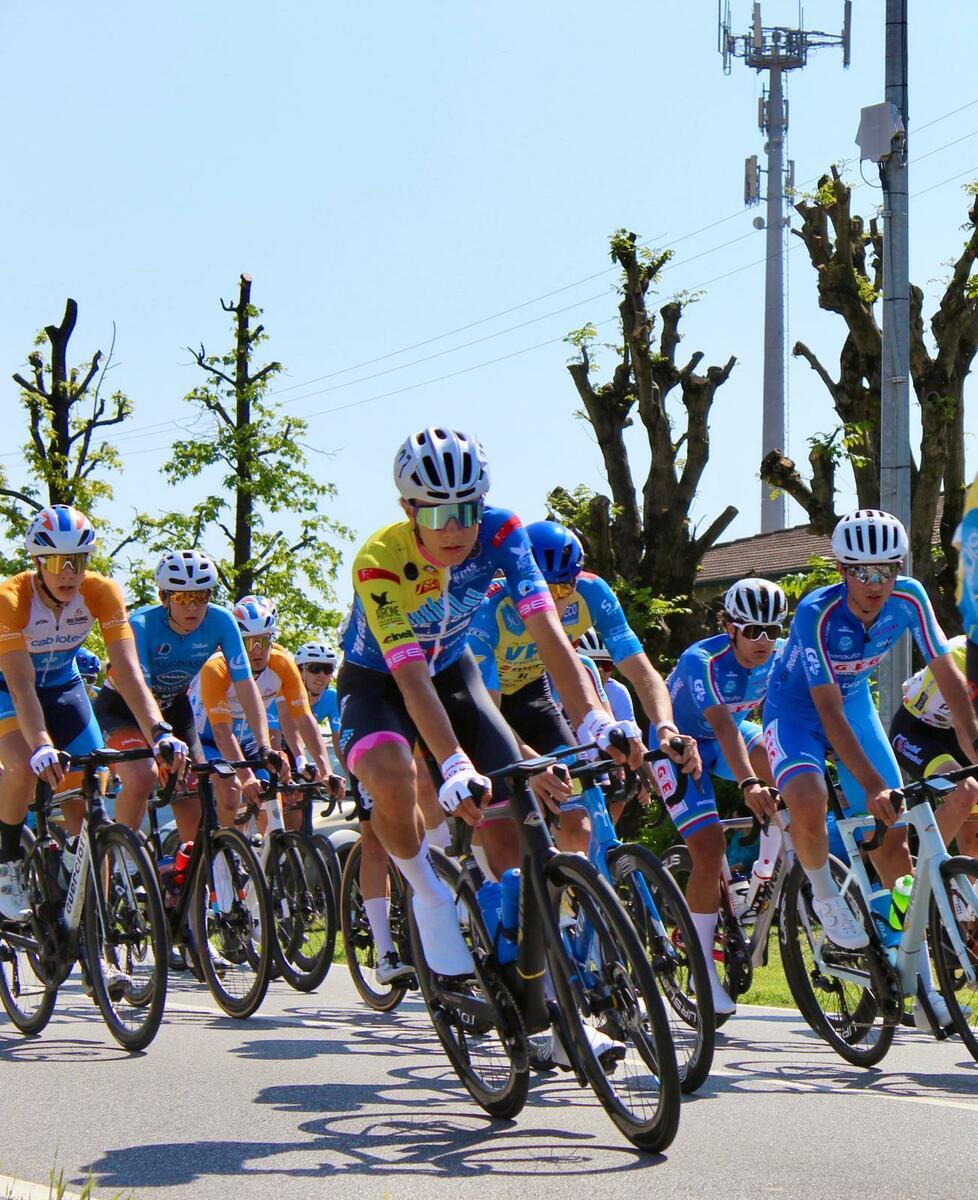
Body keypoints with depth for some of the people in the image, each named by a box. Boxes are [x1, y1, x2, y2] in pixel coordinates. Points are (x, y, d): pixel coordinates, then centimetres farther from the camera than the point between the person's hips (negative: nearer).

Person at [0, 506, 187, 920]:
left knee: (87, 801, -5)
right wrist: (42, 747, -53)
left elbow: (128, 671, -30)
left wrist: (159, 732, -44)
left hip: (63, 686, 4)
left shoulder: (102, 593, -25)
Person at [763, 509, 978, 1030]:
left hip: (855, 702, 4)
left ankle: (919, 984, 2)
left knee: (893, 838, -3)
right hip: (796, 709, -4)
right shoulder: (817, 613, -32)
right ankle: (824, 895, -3)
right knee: (808, 803, -35)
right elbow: (829, 712, -33)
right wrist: (873, 785, -39)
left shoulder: (908, 599, -20)